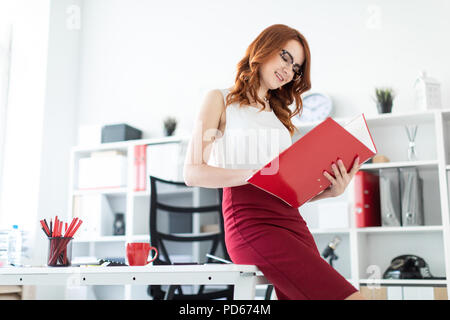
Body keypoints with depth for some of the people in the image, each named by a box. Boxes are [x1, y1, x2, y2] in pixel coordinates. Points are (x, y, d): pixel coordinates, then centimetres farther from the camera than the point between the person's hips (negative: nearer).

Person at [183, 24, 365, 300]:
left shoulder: (281, 115, 27)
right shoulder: (221, 100, 9)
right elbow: (193, 173, -4)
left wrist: (330, 191, 0)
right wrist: (256, 174, -16)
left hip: (292, 220, 7)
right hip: (251, 223, -7)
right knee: (347, 296, -21)